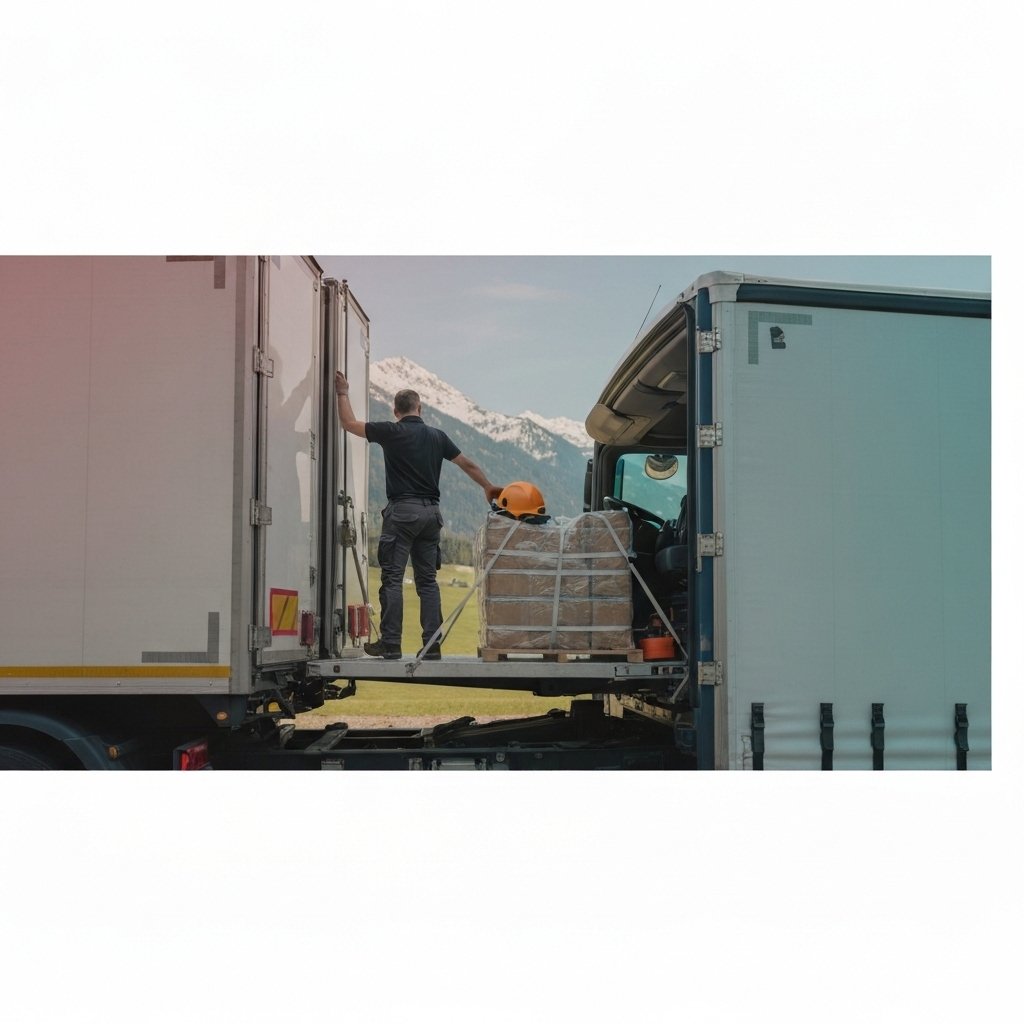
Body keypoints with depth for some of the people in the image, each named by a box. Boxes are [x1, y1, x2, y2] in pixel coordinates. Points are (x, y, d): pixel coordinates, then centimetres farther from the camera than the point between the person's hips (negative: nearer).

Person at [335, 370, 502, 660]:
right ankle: (432, 645, 5)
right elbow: (468, 465, 18)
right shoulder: (437, 436, 10)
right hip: (431, 511, 5)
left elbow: (350, 423, 4)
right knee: (427, 580, 8)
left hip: (402, 510, -5)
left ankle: (390, 643, -5)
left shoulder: (392, 432, -4)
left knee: (392, 578, -2)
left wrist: (343, 393, 19)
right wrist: (489, 488, 33)